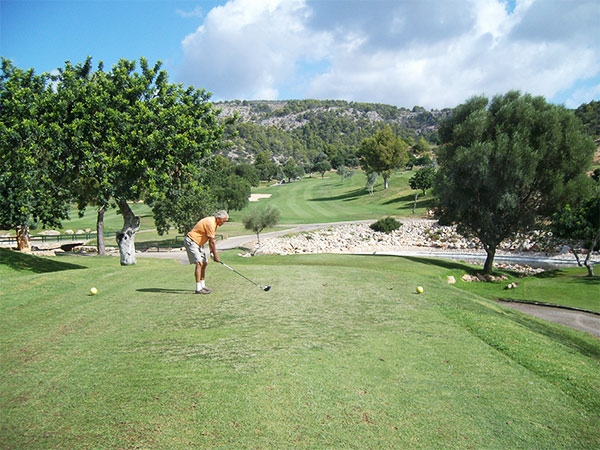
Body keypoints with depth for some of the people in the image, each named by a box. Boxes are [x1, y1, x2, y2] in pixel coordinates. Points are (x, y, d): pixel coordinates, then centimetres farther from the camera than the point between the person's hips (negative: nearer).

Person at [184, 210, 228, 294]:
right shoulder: (210, 223, -23)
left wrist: (211, 251, 7)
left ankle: (202, 285, 21)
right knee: (199, 263, -18)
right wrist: (215, 256, -13)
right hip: (191, 241, -11)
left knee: (205, 263, 11)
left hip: (198, 243, 11)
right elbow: (212, 242, -19)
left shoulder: (214, 222, 8)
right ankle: (198, 289, -19)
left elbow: (211, 240, 13)